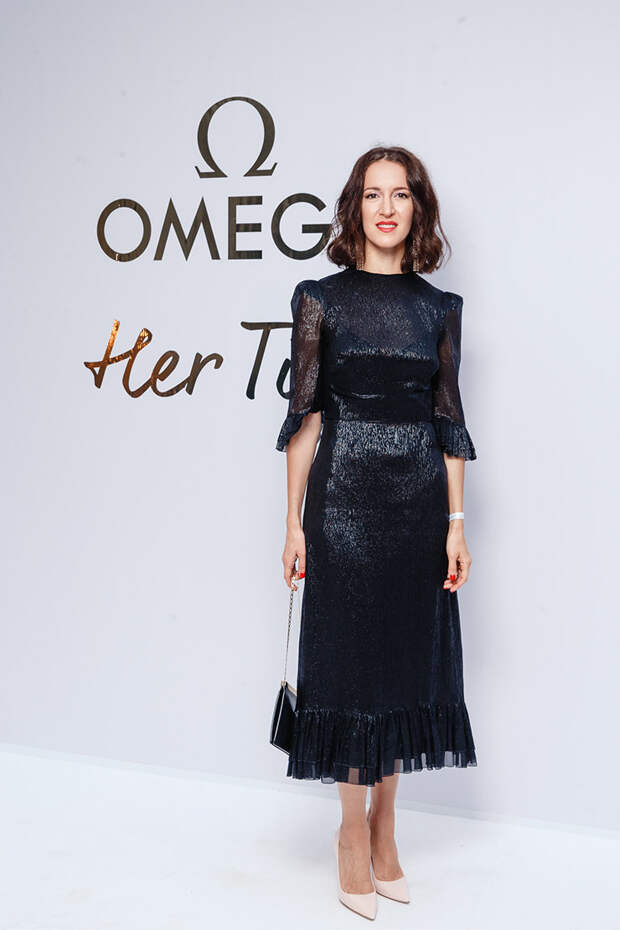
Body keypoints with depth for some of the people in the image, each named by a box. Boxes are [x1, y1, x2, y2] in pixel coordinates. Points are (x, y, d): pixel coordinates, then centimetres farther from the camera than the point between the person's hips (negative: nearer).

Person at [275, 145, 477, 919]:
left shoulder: (440, 308, 8)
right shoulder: (321, 299, 0)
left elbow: (448, 421, 6)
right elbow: (305, 416, -2)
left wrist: (456, 523, 2)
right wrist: (294, 522, -6)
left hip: (420, 500, 3)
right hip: (345, 498, -3)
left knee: (407, 655, 9)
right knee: (351, 658, 4)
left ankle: (384, 825, 25)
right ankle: (354, 829, 20)